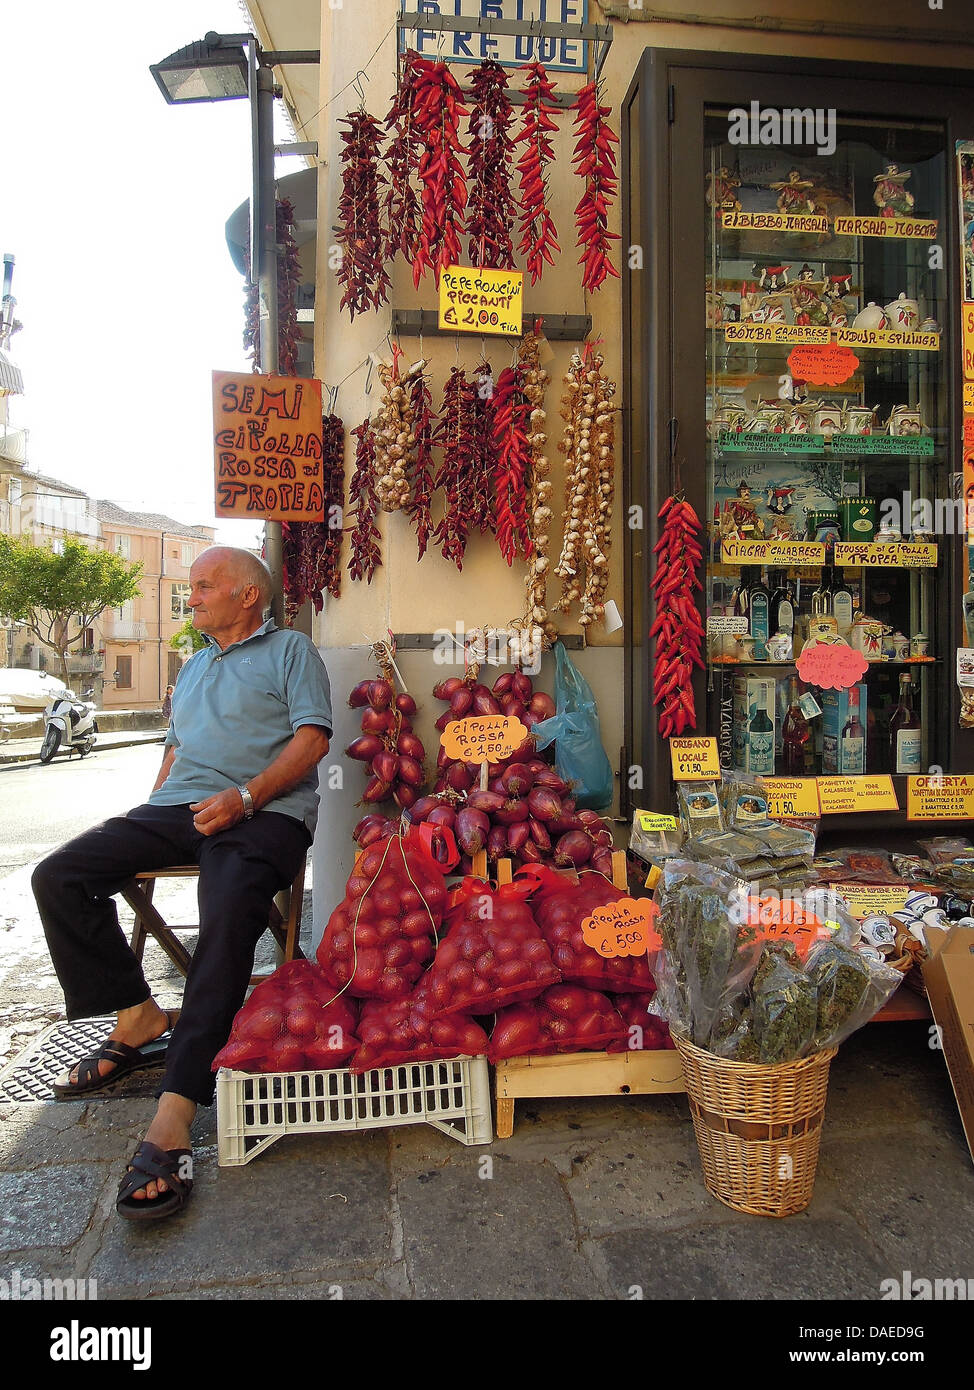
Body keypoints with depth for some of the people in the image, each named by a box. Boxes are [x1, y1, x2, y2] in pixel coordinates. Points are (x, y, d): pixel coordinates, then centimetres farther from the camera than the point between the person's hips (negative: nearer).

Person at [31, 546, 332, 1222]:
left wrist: (244, 797, -17)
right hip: (178, 810, 7)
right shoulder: (194, 667, 32)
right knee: (59, 876, -12)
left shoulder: (289, 649, 8)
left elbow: (313, 736, -5)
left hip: (263, 812, -7)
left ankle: (173, 1117, -35)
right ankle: (138, 1019, -2)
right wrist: (147, 818, 16)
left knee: (228, 916, -34)